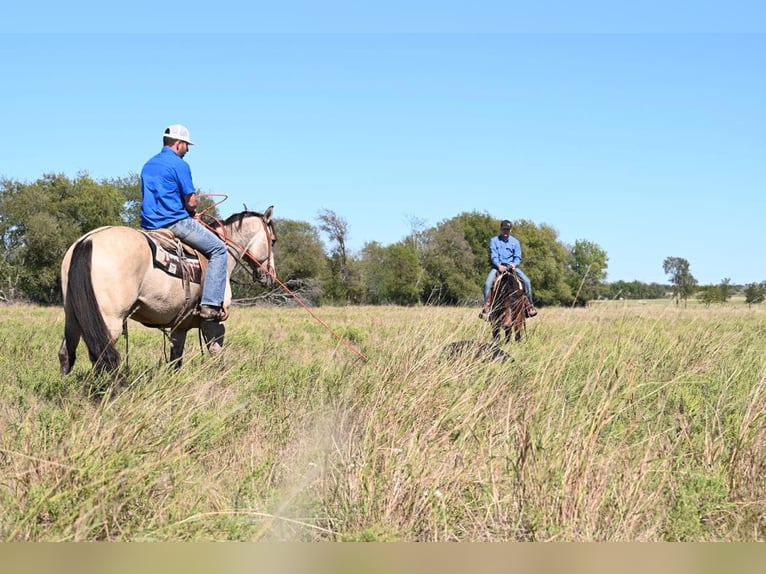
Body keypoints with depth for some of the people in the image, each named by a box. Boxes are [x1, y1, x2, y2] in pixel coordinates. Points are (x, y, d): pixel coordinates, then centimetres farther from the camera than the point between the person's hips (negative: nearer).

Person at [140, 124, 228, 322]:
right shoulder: (179, 165, -9)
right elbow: (191, 202, -11)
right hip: (174, 222, -9)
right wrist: (193, 214, 12)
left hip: (149, 224, 9)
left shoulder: (148, 166, 18)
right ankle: (210, 305, -13)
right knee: (218, 249, -2)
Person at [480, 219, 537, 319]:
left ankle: (530, 305, -10)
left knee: (527, 281, -19)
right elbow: (493, 255, -5)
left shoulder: (515, 242, 9)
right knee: (488, 283, -28)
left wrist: (514, 264, -17)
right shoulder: (494, 240, 4)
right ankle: (486, 307, -22)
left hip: (512, 266, 2)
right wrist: (499, 265, -23)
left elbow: (518, 257, 6)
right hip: (497, 266, -2)